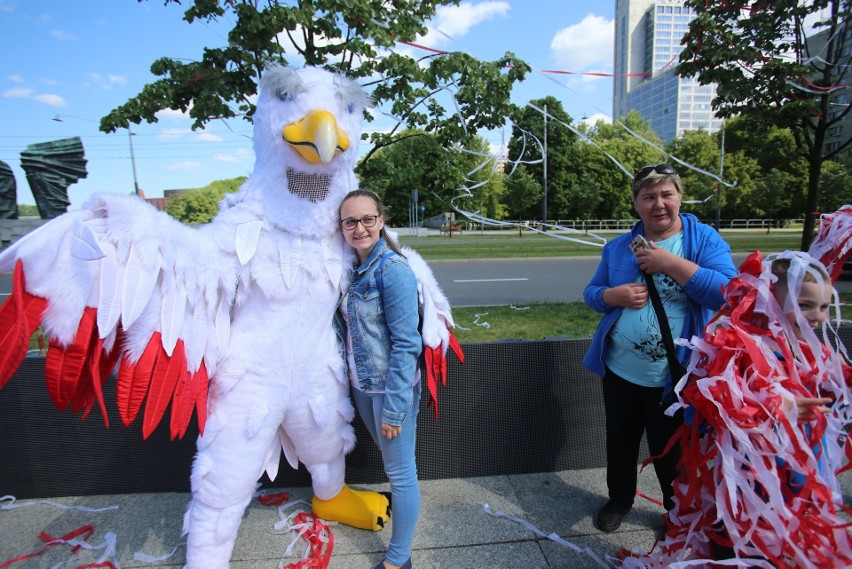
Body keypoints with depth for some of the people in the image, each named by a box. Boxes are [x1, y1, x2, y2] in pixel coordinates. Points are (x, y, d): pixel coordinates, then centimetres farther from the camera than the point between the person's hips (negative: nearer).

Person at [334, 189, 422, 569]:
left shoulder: (393, 269, -20)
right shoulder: (351, 267, 2)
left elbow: (406, 344, -20)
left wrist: (394, 407, -19)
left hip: (391, 387, -7)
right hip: (361, 385, 7)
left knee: (400, 471, 9)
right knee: (388, 459, 27)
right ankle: (399, 506, 53)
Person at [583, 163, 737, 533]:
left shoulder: (705, 240, -7)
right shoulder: (618, 247, 2)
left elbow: (728, 293, -20)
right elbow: (591, 292, 7)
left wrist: (670, 263, -25)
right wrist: (614, 295, -15)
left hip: (674, 376, -3)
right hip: (619, 370, 3)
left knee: (669, 450, 15)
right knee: (620, 443, 20)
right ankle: (620, 499, 45)